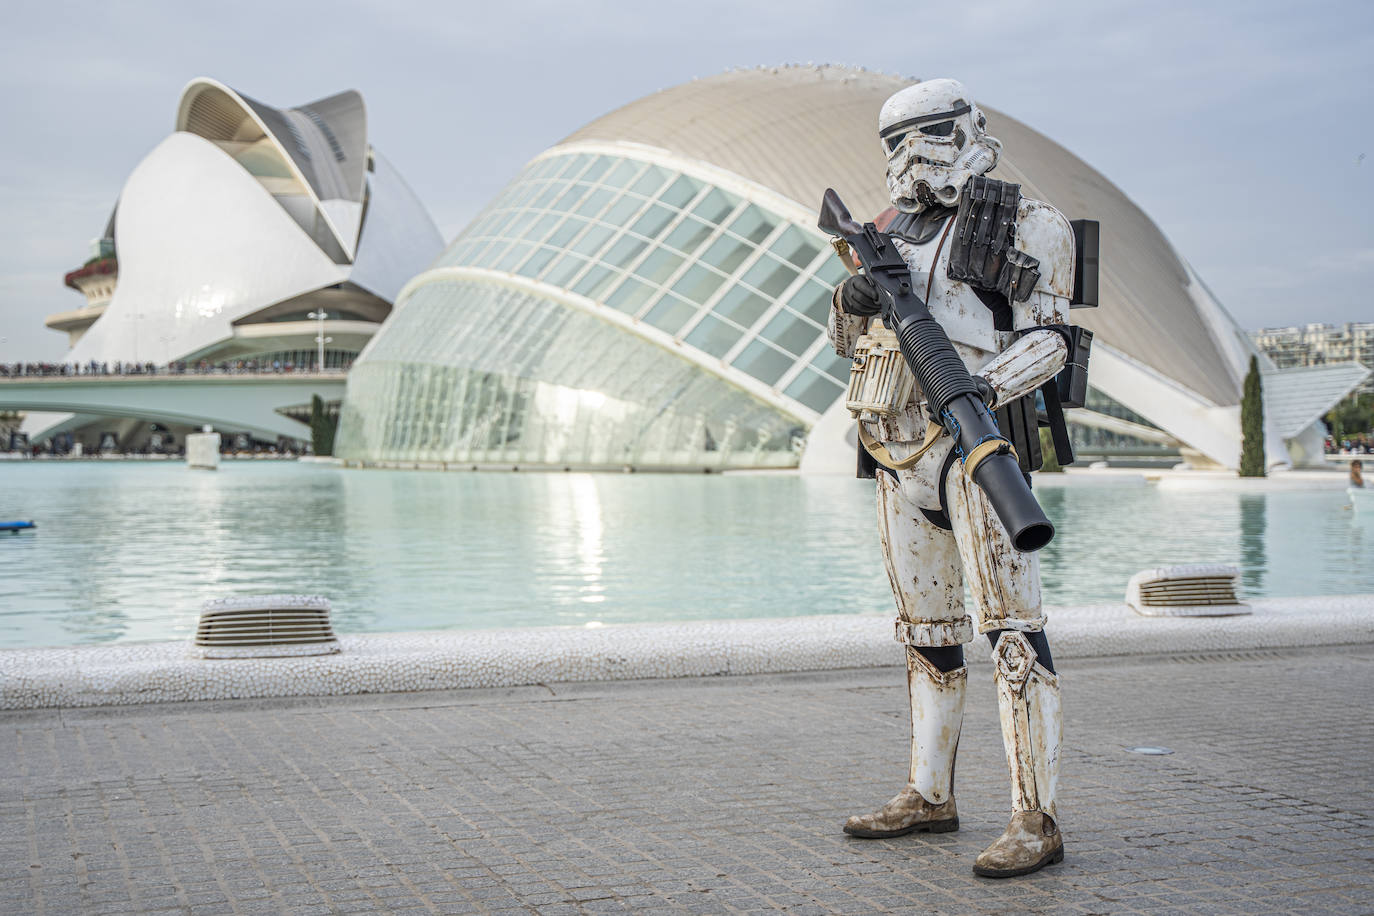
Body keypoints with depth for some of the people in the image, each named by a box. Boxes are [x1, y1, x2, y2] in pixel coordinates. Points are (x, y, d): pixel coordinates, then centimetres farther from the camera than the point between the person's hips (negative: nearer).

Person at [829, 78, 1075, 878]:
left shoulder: (1027, 225, 0)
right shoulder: (901, 230, 18)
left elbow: (1046, 339, -6)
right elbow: (851, 338, 17)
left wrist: (985, 386, -24)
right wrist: (857, 294, -5)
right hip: (903, 453, 7)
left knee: (1012, 628, -13)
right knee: (928, 629, 13)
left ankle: (1038, 820, -14)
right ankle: (930, 796, 23)